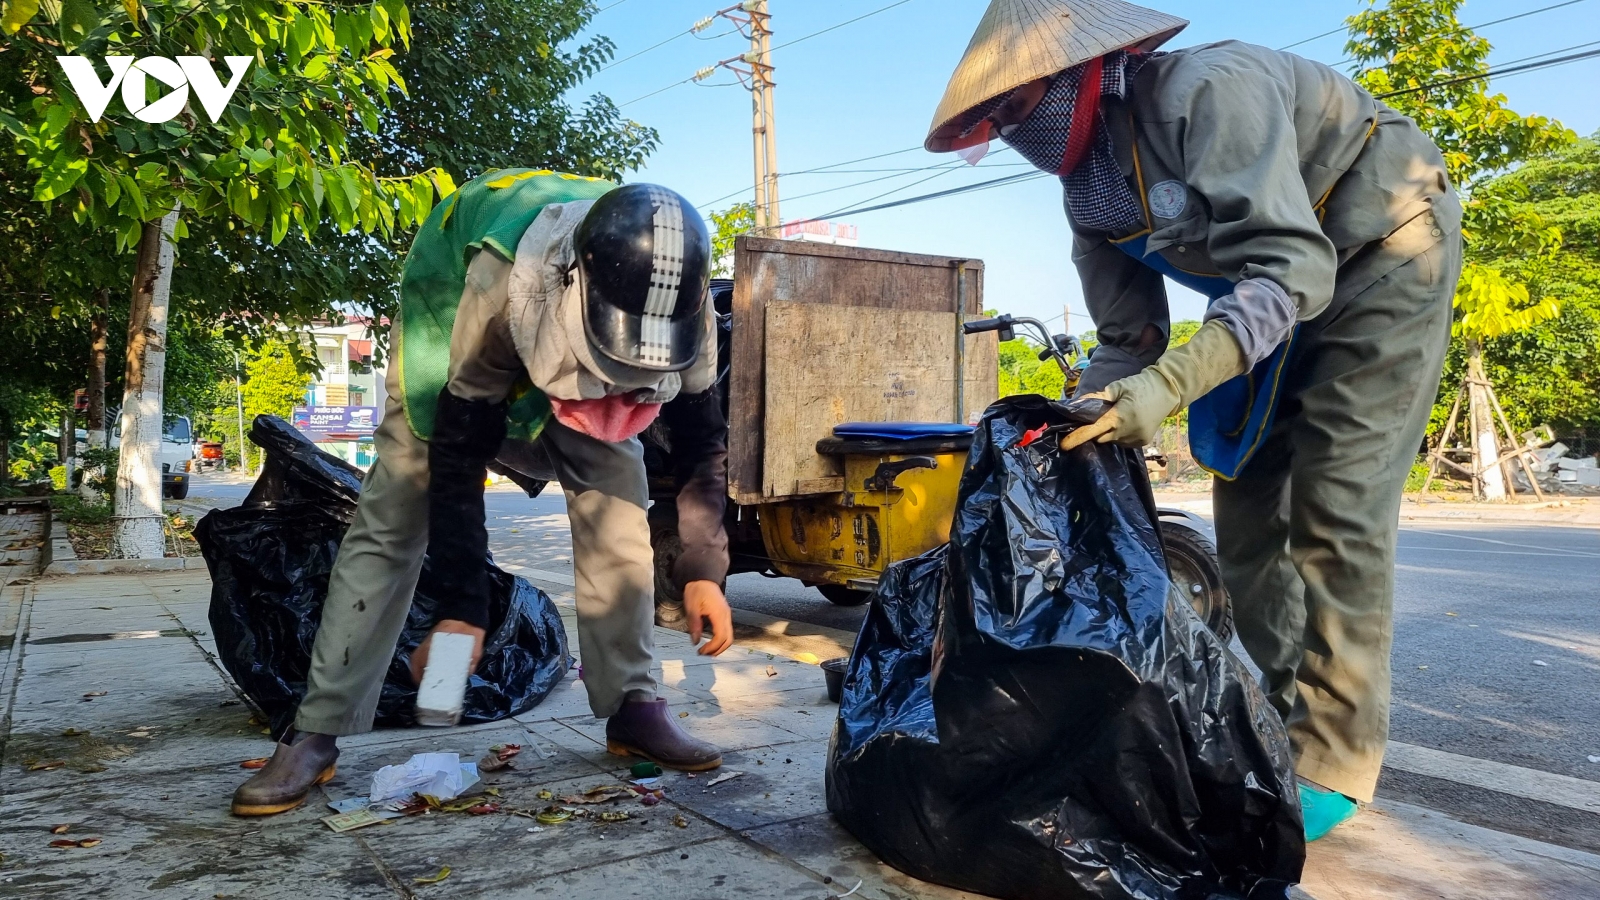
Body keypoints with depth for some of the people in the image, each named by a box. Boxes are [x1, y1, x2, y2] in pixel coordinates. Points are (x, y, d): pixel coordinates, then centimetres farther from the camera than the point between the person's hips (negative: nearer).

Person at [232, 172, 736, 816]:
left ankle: (632, 707, -1)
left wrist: (703, 571, -24)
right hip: (455, 317, -3)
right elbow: (459, 453, -33)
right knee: (393, 516, -13)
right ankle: (315, 734, -8)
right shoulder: (503, 288, -43)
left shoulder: (684, 311, -31)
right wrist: (464, 605, -32)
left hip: (574, 356, 4)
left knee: (617, 503, -11)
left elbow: (702, 443, -17)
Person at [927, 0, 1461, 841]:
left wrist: (1172, 383, -48)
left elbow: (1292, 268, -37)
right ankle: (1284, 715, 14)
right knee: (1248, 499, 3)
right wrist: (1071, 434, -12)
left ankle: (1333, 761, -8)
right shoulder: (1090, 195, -5)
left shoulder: (1208, 89, -30)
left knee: (1333, 505, -15)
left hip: (1380, 252, -8)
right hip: (1279, 282, 8)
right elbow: (1128, 342, 1)